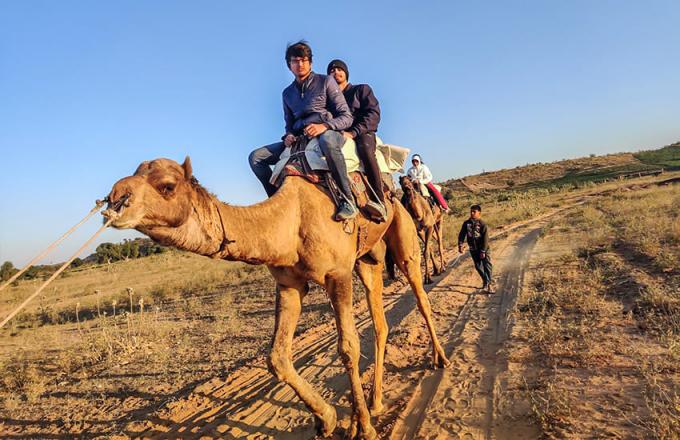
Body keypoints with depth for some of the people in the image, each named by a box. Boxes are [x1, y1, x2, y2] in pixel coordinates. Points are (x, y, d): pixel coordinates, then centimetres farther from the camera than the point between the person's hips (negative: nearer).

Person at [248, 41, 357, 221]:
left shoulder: (326, 82, 5)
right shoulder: (287, 93, 19)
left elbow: (346, 117, -2)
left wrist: (324, 126, -21)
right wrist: (288, 136, -1)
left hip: (329, 133, -5)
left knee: (327, 140, -44)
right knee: (256, 157, -8)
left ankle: (348, 199, -35)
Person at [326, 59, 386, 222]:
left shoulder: (362, 90, 14)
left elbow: (374, 114, -2)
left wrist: (353, 133, -18)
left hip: (362, 134, -4)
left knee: (364, 148, -39)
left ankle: (379, 202, -47)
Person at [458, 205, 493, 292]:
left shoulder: (482, 224, -15)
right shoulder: (466, 223, -2)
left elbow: (485, 238, -15)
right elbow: (462, 234, 1)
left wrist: (483, 251, -18)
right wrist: (460, 245, -11)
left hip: (483, 249, -4)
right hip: (473, 249, 4)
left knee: (487, 266, -7)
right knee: (478, 267, 13)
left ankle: (488, 284, -2)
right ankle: (485, 281, 31)